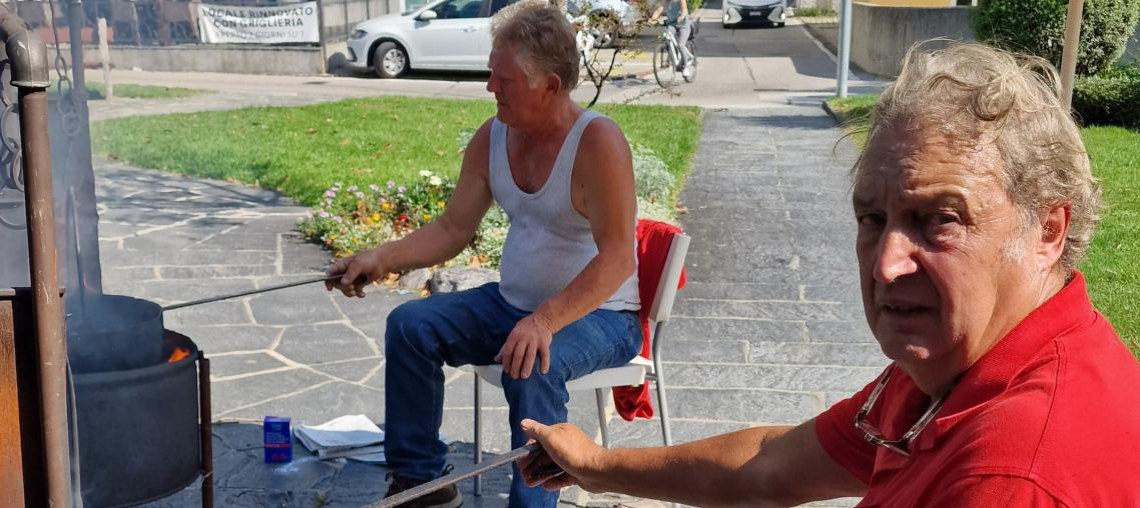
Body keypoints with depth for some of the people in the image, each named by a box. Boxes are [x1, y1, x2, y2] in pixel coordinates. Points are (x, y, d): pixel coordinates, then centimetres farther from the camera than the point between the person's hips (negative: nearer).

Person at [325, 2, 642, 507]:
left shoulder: (597, 141, -22)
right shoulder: (491, 137, -1)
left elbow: (617, 258, -28)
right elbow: (452, 230, 7)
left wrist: (546, 321, -39)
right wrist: (382, 258, -7)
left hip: (596, 315, -7)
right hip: (512, 304, 7)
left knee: (532, 367, -36)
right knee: (409, 325, -7)